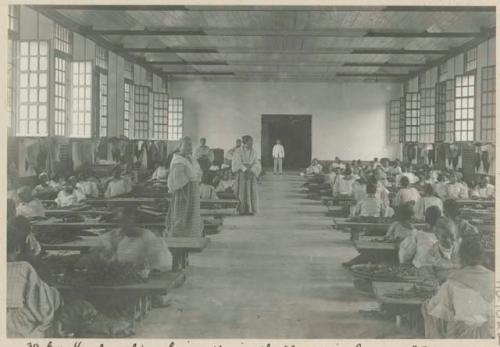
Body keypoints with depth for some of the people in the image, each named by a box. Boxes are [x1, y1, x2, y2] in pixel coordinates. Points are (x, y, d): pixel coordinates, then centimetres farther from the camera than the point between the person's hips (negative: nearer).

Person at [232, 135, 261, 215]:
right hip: (241, 174, -3)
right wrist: (246, 170, -23)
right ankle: (242, 210, -1)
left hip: (251, 174, 3)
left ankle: (250, 209, 2)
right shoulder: (239, 152, -4)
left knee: (251, 192, -2)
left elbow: (256, 163, 2)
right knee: (242, 192, -5)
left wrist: (251, 171, -15)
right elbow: (238, 163, -12)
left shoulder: (253, 152, 7)